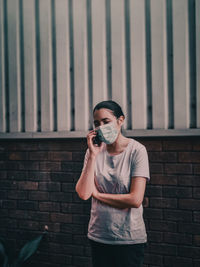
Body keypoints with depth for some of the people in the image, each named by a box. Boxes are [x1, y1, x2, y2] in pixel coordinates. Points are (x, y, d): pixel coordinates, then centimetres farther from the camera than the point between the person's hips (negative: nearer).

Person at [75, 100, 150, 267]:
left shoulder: (136, 150, -10)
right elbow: (83, 194, -11)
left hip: (130, 238, -3)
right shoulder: (94, 150, 1)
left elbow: (135, 200, -18)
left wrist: (97, 194, -8)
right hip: (98, 236, 3)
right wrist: (93, 155, -15)